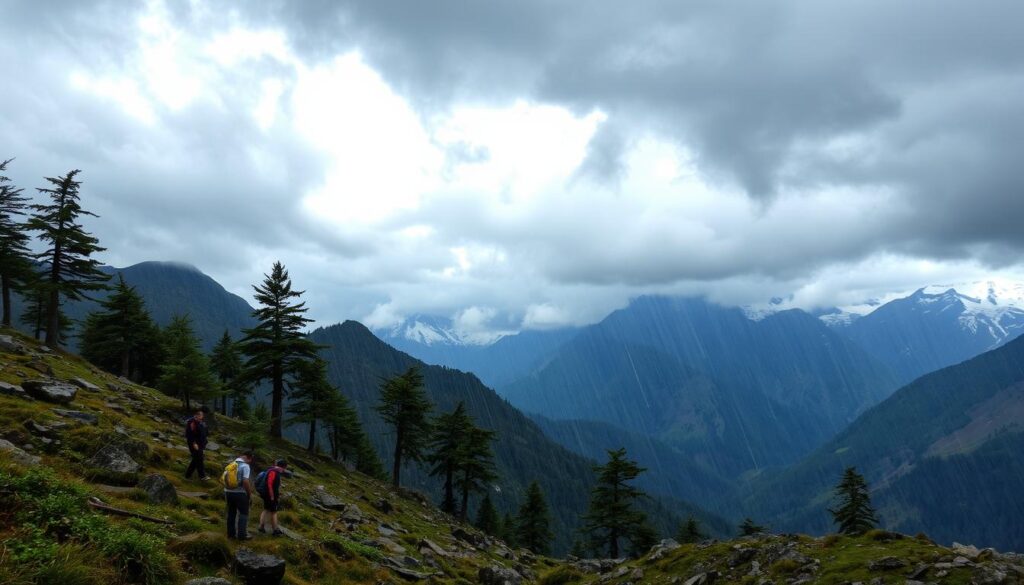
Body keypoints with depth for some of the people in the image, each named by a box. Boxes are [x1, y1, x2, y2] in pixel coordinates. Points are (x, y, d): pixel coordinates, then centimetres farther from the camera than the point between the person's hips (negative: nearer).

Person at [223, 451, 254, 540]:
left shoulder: (231, 464, 9)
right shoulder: (245, 466, -14)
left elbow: (223, 479, 10)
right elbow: (245, 481, -22)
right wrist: (250, 493, -12)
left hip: (228, 492, 7)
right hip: (240, 493, -7)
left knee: (231, 513, 16)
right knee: (243, 514, 3)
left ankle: (231, 533, 21)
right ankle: (242, 534, 1)